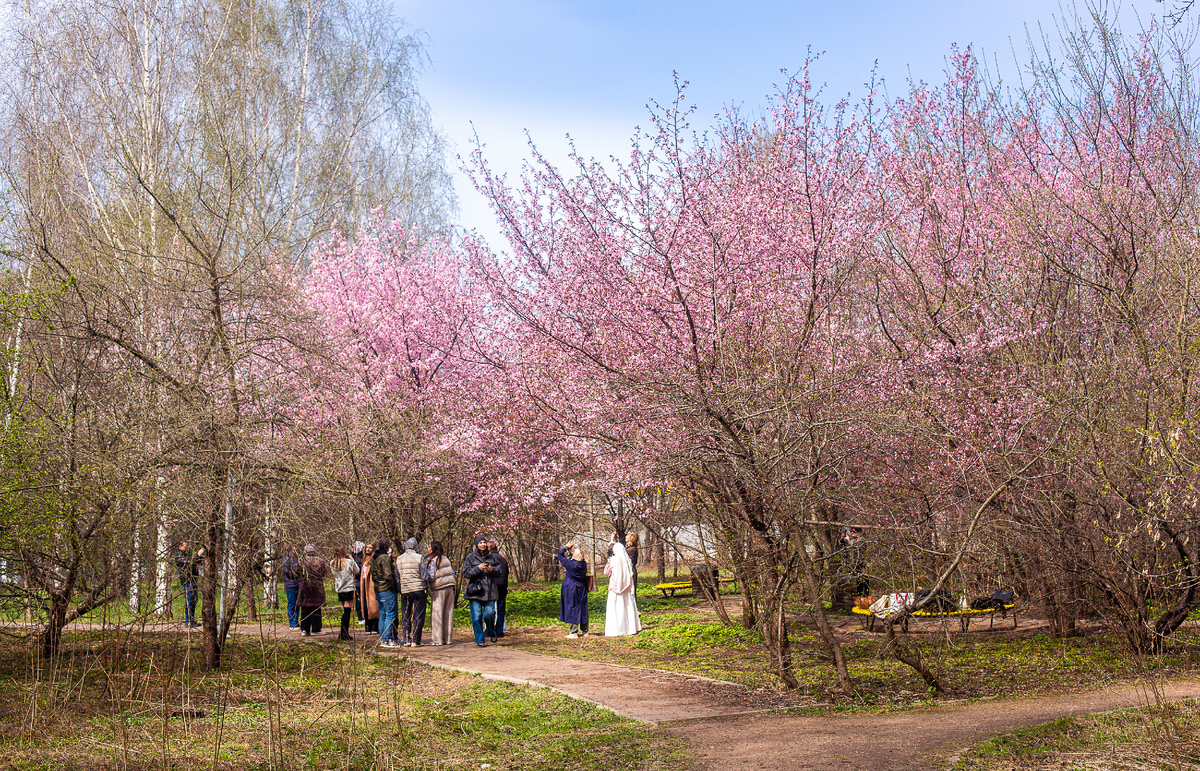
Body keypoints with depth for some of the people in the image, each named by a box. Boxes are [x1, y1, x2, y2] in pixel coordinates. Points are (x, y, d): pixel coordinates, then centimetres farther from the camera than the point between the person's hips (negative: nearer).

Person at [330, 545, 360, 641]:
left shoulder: (332, 563, 1)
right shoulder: (349, 561, -12)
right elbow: (357, 571, 3)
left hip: (339, 589, 6)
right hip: (349, 588, -6)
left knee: (345, 610, 16)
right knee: (347, 610, -4)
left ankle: (346, 632, 19)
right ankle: (343, 634, -6)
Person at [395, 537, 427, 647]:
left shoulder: (399, 559, 5)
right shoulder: (419, 557, -7)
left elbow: (397, 578, 8)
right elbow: (424, 576, -9)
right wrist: (426, 588, 1)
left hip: (405, 591, 3)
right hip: (419, 590, -3)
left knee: (405, 617, 12)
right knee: (418, 616, 3)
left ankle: (406, 640, 9)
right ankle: (415, 641, 1)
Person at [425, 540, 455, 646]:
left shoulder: (432, 561, -10)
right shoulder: (446, 559, 11)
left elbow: (431, 577, -14)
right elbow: (452, 573, 16)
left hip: (439, 590, -7)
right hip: (450, 588, 7)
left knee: (437, 614, -1)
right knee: (448, 613, 9)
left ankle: (438, 640, -2)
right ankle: (448, 638, 12)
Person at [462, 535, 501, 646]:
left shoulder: (491, 557, 11)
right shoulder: (470, 558, 2)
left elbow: (498, 570, 14)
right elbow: (466, 573, -4)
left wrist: (492, 569, -8)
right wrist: (478, 568, -17)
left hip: (489, 591, 2)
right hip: (475, 591, -2)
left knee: (490, 613, -7)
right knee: (477, 616, -2)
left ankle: (491, 632, 22)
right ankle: (479, 639, 9)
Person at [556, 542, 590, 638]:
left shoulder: (570, 563, -19)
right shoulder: (584, 564, -4)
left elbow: (560, 555, -6)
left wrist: (566, 547, 5)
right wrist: (570, 551, 22)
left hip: (571, 589, -5)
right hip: (581, 589, 5)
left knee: (572, 609, -1)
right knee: (582, 609, 14)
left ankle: (573, 632, -1)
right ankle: (584, 630, 21)